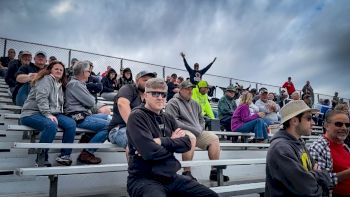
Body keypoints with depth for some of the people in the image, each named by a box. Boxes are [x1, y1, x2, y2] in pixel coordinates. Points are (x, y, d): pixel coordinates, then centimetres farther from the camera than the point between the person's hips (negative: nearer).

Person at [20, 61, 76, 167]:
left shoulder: (60, 85, 22)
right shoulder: (46, 79, -2)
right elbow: (41, 98, -17)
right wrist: (48, 114, -27)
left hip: (51, 114, 7)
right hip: (32, 113, -7)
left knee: (71, 123, -19)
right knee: (51, 125, -38)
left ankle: (64, 155, -13)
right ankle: (41, 158, -22)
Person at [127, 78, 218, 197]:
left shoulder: (168, 118, 13)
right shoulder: (137, 116, -9)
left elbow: (187, 144, 1)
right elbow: (150, 152, -21)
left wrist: (162, 141, -15)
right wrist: (173, 143, -3)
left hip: (170, 177, 7)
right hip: (144, 179, -6)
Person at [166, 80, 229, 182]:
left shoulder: (195, 104, 23)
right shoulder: (173, 103, -2)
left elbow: (201, 119, 29)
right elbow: (173, 122, -13)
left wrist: (200, 128, 5)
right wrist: (192, 129, -15)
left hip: (197, 132, 8)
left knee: (214, 138, -7)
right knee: (191, 137, -37)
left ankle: (215, 171, -5)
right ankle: (186, 172, -32)